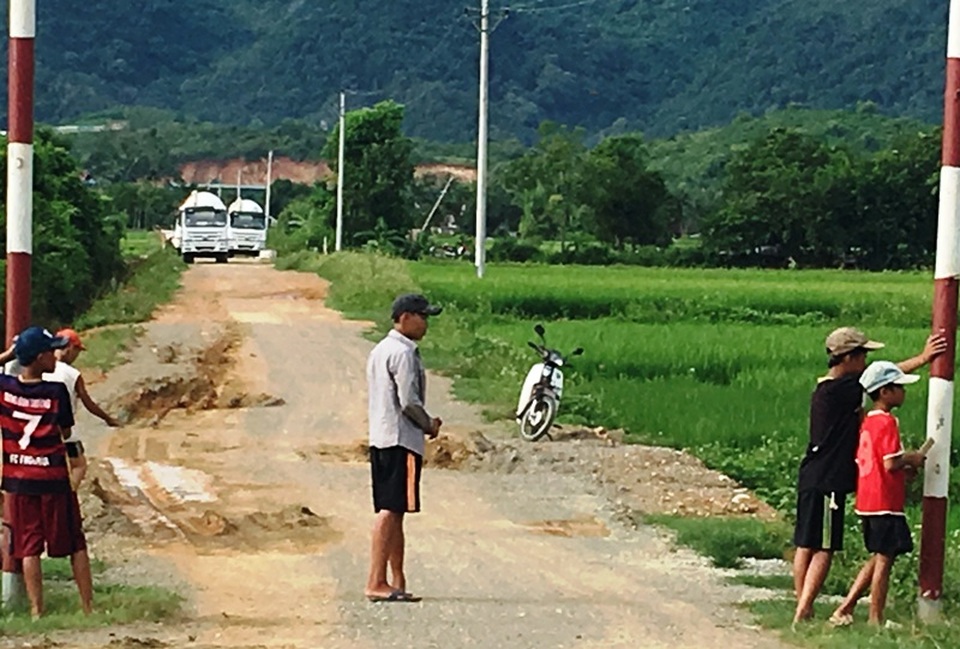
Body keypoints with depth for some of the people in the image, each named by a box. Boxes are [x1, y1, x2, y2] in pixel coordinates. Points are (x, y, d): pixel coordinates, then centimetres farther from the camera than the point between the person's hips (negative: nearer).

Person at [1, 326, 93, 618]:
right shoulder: (56, 391, -13)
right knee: (75, 545, 10)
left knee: (29, 549, 6)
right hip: (54, 478, -2)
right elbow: (66, 432, -3)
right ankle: (89, 607, 13)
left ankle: (37, 610, 3)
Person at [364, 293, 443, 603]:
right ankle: (376, 583, -14)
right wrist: (429, 425, -2)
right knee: (390, 511, -11)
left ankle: (398, 582, 16)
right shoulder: (403, 353, -13)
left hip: (380, 438, 10)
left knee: (393, 512, 12)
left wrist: (425, 423, 15)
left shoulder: (380, 350, 17)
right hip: (401, 440, -10)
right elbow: (409, 402, -18)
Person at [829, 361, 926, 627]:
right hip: (886, 502, -9)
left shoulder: (867, 422, 13)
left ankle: (845, 609, 14)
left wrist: (905, 466, 15)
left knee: (879, 557, 17)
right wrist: (912, 460, -2)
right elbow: (891, 463, -21)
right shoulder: (887, 421, -14)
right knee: (884, 558, -2)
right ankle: (876, 620, 1)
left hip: (867, 502, 9)